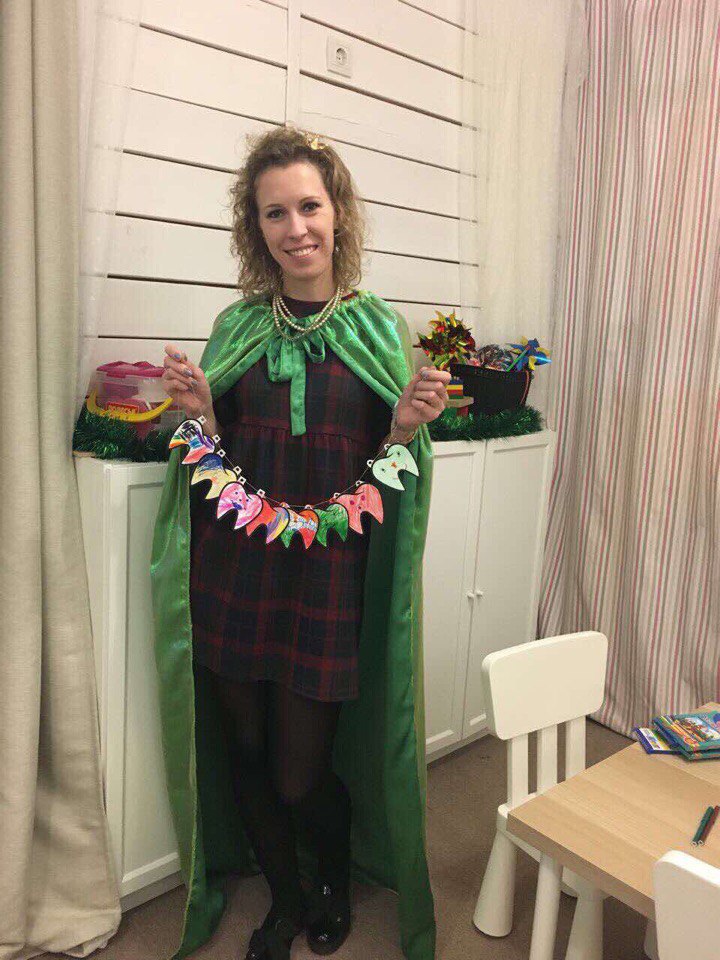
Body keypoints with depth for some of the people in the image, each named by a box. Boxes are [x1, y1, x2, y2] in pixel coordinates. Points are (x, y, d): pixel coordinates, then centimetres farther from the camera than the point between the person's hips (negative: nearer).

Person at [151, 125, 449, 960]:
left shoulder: (379, 329, 1)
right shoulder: (236, 327, 4)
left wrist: (406, 429, -17)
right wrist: (201, 417, -11)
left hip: (329, 581, -2)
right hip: (233, 575, 2)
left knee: (301, 776, 7)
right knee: (248, 756, 14)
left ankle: (335, 877, 44)